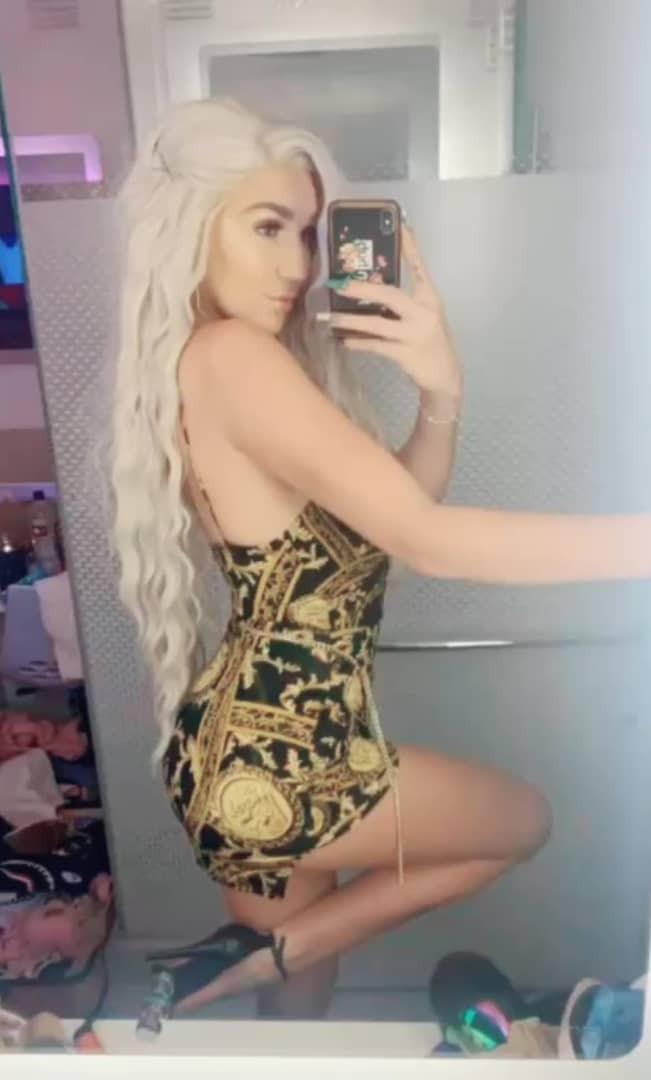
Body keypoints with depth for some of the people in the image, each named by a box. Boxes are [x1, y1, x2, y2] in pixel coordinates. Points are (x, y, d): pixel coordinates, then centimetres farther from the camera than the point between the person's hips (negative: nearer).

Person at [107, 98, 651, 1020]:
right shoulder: (229, 356, -18)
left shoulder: (227, 364, 12)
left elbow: (389, 513, 9)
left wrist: (441, 395, -8)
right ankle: (261, 954, 11)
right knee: (524, 820, 16)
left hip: (250, 749, 9)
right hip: (274, 757, -9)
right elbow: (424, 539, -28)